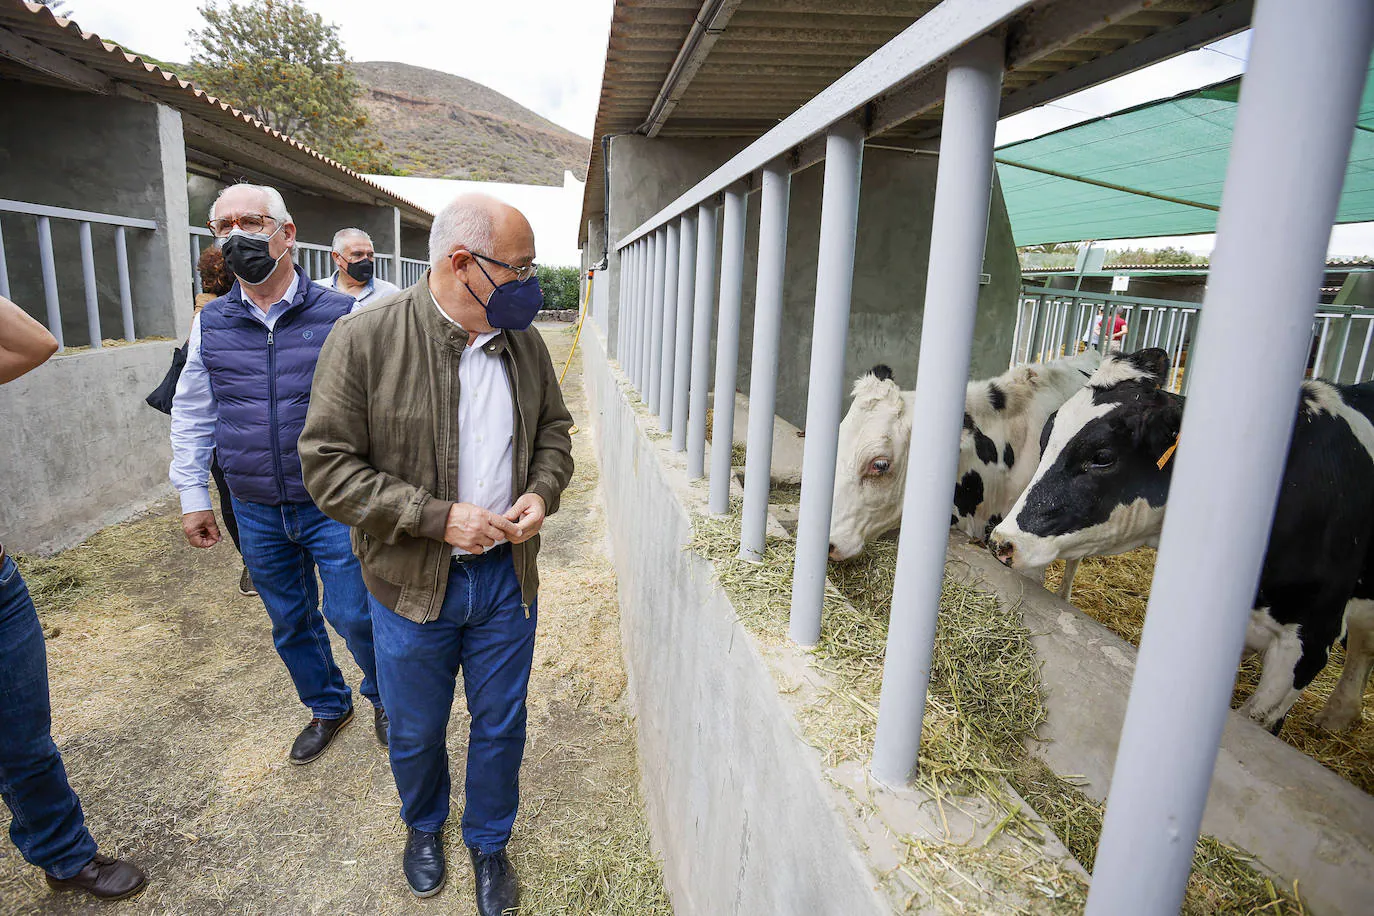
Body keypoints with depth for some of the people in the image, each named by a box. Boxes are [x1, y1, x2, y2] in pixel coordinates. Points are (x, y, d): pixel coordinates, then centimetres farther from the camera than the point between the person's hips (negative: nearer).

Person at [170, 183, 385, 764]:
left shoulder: (340, 315, -8)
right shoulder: (210, 324, 4)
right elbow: (191, 414, 14)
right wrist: (192, 495, 12)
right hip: (256, 514, 4)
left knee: (352, 614, 2)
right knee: (290, 623, 16)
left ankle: (384, 696, 32)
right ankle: (328, 707, 40)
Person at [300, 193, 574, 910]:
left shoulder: (525, 344, -2)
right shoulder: (364, 339, -16)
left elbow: (554, 431, 11)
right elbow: (328, 466, -15)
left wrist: (542, 492, -10)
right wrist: (438, 518, -22)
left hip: (507, 576, 3)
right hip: (412, 582, -2)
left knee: (500, 726, 18)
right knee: (415, 732, 20)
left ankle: (489, 841, 46)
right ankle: (424, 826, 53)